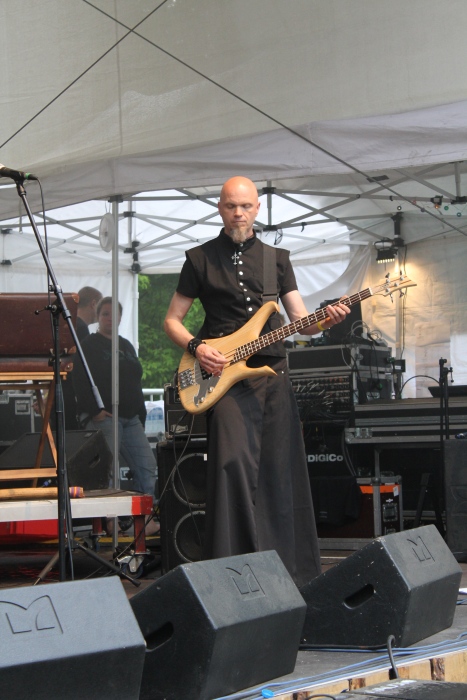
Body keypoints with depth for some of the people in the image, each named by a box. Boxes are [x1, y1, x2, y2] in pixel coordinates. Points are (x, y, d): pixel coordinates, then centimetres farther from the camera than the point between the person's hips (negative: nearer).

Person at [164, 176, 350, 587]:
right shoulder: (200, 259, 8)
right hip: (224, 374, -3)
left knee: (282, 471, 2)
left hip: (273, 371, 3)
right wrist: (196, 347, -9)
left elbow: (301, 321, 10)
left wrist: (326, 320, -12)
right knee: (234, 464, -17)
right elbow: (172, 320, 10)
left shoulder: (277, 258, 14)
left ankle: (288, 567, 10)